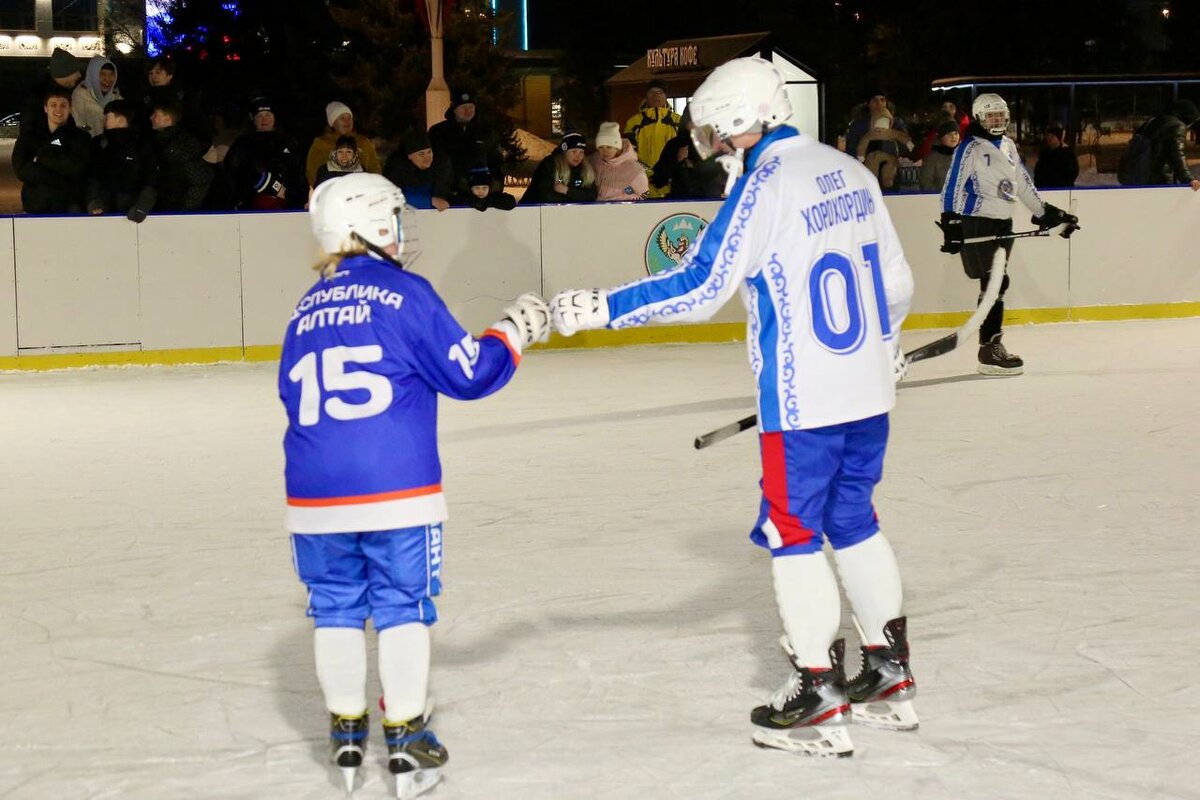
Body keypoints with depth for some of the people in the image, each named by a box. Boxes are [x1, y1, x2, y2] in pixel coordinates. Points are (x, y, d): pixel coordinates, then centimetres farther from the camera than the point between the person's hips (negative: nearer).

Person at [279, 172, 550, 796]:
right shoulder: (404, 294, -5)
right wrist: (512, 333, 11)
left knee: (336, 607, 14)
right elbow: (466, 372, -5)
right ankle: (406, 740, 7)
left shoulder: (306, 311, 12)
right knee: (403, 606, 5)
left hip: (316, 496, 5)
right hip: (395, 490, -4)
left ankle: (346, 735, 21)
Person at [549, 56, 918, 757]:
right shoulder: (849, 172, 8)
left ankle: (820, 704, 3)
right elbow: (897, 281, 14)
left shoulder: (764, 187, -14)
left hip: (803, 399, -8)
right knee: (853, 521, 19)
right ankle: (891, 679, 25)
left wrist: (601, 307, -14)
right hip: (868, 389, 8)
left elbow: (700, 288, -18)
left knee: (794, 533, 1)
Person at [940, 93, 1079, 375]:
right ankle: (989, 351, -12)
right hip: (977, 223, -8)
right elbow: (953, 186, -14)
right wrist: (950, 224, -22)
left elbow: (1024, 183, 23)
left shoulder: (1008, 146, 16)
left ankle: (991, 345, 12)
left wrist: (1045, 213, 23)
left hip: (1002, 224, 8)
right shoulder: (970, 148, -8)